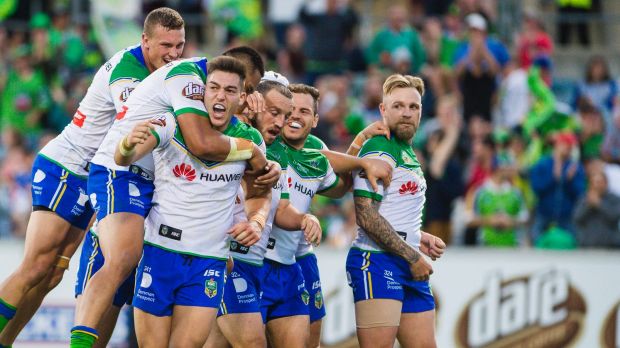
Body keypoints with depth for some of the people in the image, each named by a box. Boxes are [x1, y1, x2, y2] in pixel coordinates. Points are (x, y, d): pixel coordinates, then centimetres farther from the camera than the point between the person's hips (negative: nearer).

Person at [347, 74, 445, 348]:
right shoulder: (378, 150, -10)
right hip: (377, 263, -9)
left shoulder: (408, 153, 20)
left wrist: (419, 240, 14)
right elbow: (366, 215, -18)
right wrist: (412, 256, -16)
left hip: (410, 265, 9)